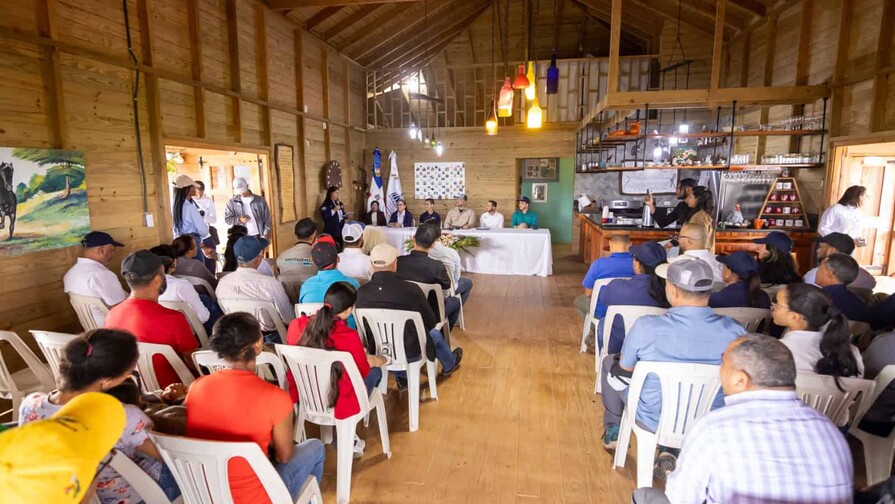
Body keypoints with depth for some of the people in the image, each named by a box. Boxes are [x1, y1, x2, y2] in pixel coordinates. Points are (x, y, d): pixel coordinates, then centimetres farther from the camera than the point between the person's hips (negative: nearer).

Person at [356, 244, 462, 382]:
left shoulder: (361, 293, -18)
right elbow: (431, 322, -10)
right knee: (435, 333, 29)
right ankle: (449, 365, 58)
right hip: (409, 354, -2)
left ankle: (402, 377, 46)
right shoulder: (411, 290, -26)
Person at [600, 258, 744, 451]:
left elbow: (626, 367, -9)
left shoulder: (646, 327, -28)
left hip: (654, 421, -3)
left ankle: (613, 432, 38)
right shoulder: (735, 331, -20)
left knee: (610, 362, 20)